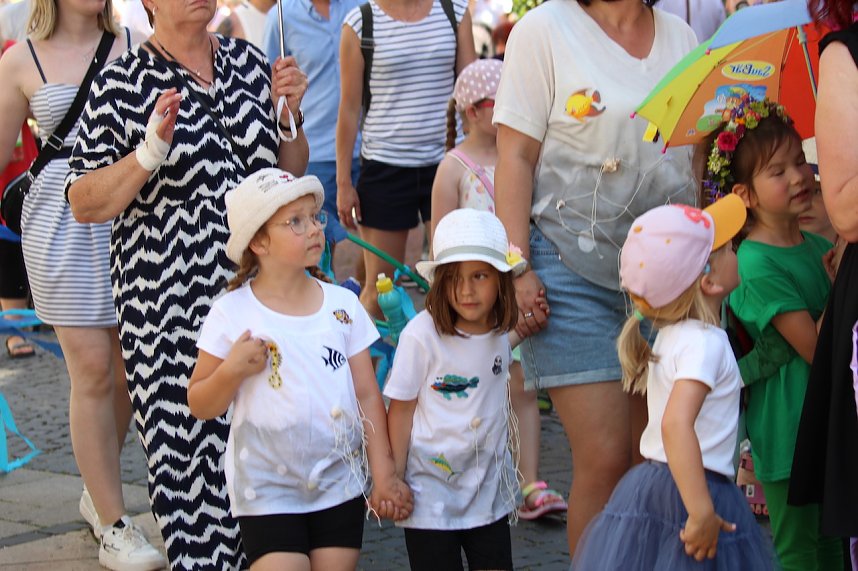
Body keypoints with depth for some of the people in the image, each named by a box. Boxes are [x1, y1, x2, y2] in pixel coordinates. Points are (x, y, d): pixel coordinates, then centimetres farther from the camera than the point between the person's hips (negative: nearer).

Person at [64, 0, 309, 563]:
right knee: (190, 441, -2)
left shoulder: (248, 61, 9)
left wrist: (289, 114, -1)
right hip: (169, 301, -4)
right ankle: (205, 555, 16)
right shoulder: (123, 83, -6)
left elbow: (289, 173, 17)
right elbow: (84, 204, -8)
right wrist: (150, 152, -20)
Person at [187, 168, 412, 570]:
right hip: (268, 489, -3)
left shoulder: (342, 305, 3)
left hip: (340, 483, 3)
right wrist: (231, 371, -20)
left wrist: (384, 475, 2)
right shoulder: (231, 315, -6)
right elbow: (200, 406, -1)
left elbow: (367, 394, 6)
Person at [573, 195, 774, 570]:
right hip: (686, 495, -9)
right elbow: (676, 424, -30)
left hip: (648, 484, 9)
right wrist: (702, 511, -33)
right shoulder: (704, 343, -17)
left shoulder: (670, 336, 12)